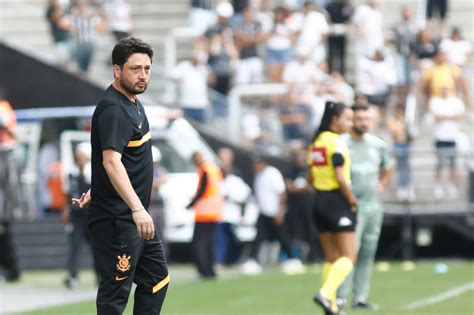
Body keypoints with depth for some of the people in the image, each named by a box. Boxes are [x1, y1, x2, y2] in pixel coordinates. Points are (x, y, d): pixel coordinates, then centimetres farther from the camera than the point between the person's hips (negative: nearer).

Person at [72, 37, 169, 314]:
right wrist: (137, 209, -37)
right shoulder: (114, 109, -19)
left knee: (157, 280, 16)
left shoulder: (133, 104, 13)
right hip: (116, 219, -10)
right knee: (116, 291, -7)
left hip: (138, 218, 10)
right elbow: (111, 162, -30)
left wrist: (97, 190, 20)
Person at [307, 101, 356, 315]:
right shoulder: (337, 142, -14)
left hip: (320, 201, 8)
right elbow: (340, 178, -20)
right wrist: (352, 200, -9)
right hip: (338, 201, -8)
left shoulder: (316, 142, 12)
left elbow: (311, 178, 14)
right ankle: (326, 293, -23)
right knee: (349, 256, -6)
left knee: (331, 257, 14)